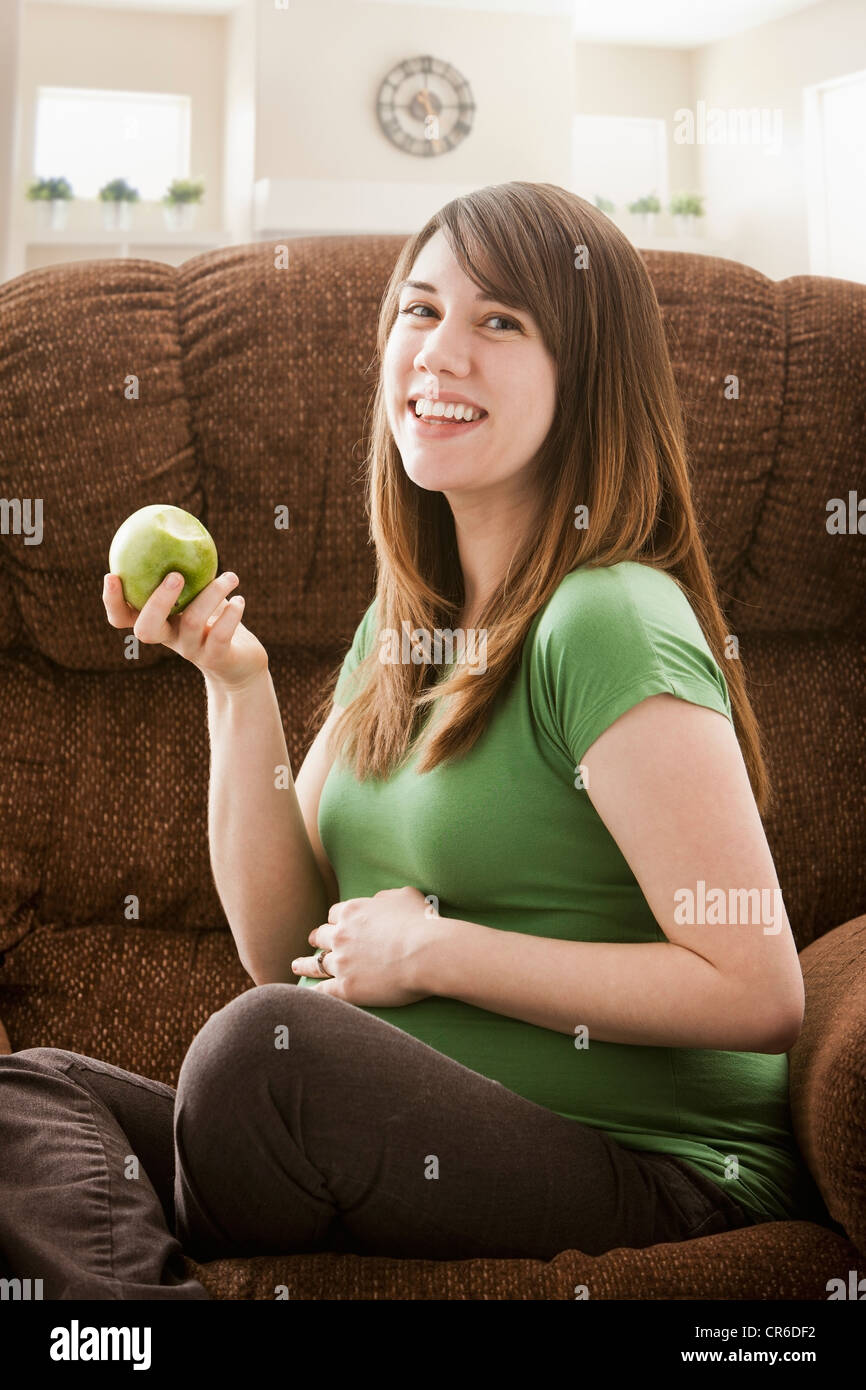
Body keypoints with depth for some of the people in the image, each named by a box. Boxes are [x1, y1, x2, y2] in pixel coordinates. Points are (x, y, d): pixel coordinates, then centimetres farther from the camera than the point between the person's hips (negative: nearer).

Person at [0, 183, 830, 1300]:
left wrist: (436, 950, -14)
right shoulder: (397, 625, 9)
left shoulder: (607, 623, -15)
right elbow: (283, 948, 8)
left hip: (657, 1178, -7)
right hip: (436, 1147, 7)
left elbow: (760, 992, -18)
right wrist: (237, 687, -3)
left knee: (262, 1043, -29)